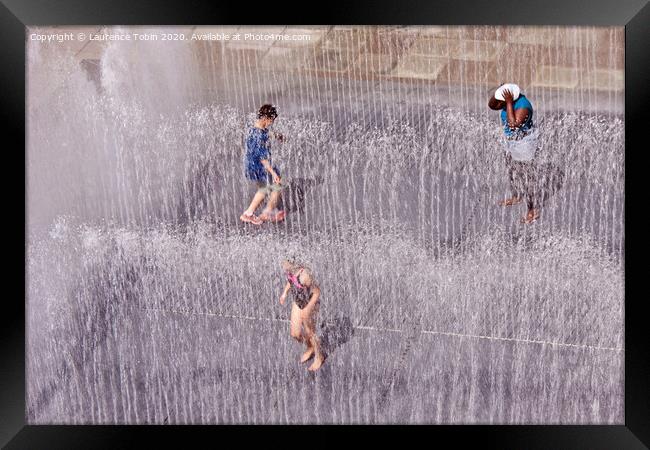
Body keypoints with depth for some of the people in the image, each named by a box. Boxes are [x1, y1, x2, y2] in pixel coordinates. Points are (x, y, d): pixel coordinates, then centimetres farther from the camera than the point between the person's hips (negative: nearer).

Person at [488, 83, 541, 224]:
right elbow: (491, 105, -1)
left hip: (524, 144, -9)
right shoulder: (509, 99, -8)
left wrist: (509, 103, -40)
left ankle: (534, 210, 12)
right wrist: (498, 92, -19)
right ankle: (517, 196, 48)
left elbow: (513, 124, -42)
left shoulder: (523, 106, -32)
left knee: (527, 176, 0)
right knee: (512, 170, 25)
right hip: (511, 142, 9)